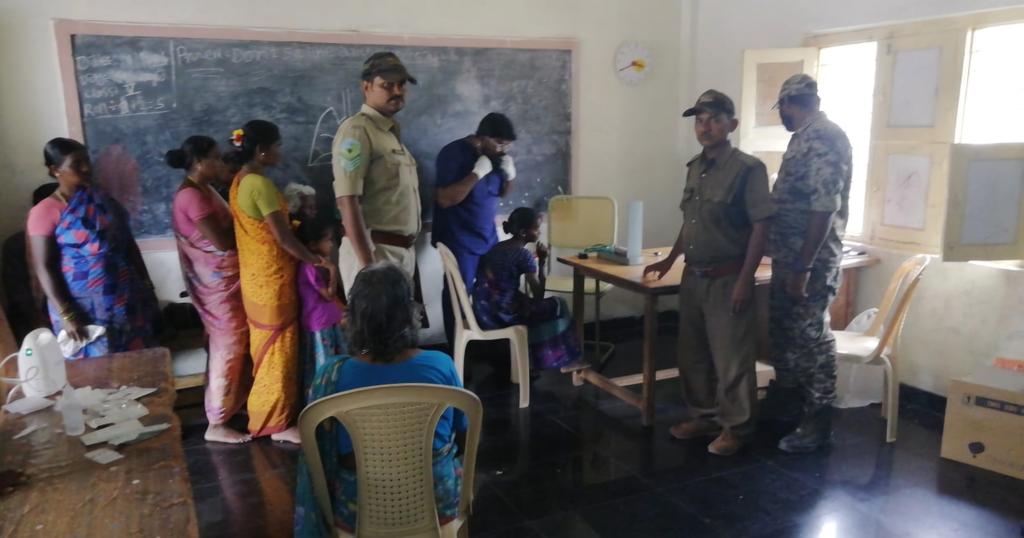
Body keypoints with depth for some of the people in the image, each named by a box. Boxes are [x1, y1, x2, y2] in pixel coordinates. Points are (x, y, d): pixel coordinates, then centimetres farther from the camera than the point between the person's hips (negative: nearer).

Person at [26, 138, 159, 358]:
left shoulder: (103, 200, 8)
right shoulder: (45, 212, -9)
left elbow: (129, 244, 12)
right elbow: (43, 268, -12)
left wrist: (146, 285, 8)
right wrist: (66, 314, -17)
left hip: (126, 301, 5)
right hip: (83, 310, -5)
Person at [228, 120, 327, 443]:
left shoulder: (239, 181, 9)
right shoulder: (261, 185, -21)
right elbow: (283, 238, -23)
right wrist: (316, 260, -11)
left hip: (255, 275, 9)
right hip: (271, 279, -9)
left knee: (267, 346, 18)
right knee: (277, 349, 1)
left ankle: (267, 415, 31)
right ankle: (277, 423, 13)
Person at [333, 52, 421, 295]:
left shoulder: (393, 132, 16)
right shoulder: (357, 130, -12)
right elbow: (347, 201, -20)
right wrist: (367, 264, -25)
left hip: (402, 251, 9)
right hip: (374, 251, -9)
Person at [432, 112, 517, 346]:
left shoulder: (494, 155, 4)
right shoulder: (454, 154, -16)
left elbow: (500, 192, 16)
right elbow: (445, 199, -24)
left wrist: (509, 175, -5)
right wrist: (477, 173, -25)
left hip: (488, 236, 7)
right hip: (459, 241, -6)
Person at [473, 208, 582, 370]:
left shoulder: (497, 247, 10)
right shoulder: (524, 255, -12)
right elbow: (538, 296, -8)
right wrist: (541, 262, -3)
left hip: (483, 312, 7)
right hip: (500, 315, -7)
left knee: (529, 304, 30)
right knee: (557, 305, 9)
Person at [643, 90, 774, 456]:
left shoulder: (747, 169, -12)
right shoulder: (694, 167, 10)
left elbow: (761, 227, -14)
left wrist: (744, 280, -18)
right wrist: (669, 260, 20)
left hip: (727, 279, -7)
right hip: (692, 278, 7)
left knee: (730, 357, 3)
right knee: (692, 354, 15)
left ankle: (735, 427, 18)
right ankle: (703, 416, 31)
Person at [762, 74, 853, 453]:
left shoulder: (825, 138, -17)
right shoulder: (805, 138, 13)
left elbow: (825, 209, -23)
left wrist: (803, 268, -24)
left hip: (811, 262, -9)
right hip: (789, 257, 9)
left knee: (811, 338, 0)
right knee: (785, 333, 18)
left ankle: (817, 423, 13)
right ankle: (784, 403, 33)